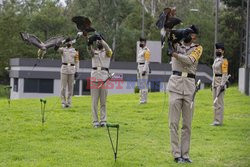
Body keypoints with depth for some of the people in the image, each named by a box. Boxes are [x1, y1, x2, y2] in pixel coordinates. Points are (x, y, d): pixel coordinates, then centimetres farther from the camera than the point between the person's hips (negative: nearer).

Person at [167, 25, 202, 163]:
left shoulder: (197, 48, 9)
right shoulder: (176, 44, 14)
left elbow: (189, 60, -9)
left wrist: (175, 54, -21)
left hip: (189, 86, 0)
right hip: (175, 85, 0)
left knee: (187, 124, 3)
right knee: (174, 123, -5)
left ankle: (185, 154, 8)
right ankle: (176, 154, -2)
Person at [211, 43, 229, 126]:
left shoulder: (224, 61, -10)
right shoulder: (216, 60, 17)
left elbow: (225, 74, -16)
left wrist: (222, 85, -23)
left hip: (220, 83, -9)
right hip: (215, 83, 9)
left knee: (219, 102, -9)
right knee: (215, 102, 10)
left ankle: (219, 121, -8)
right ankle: (216, 120, 15)